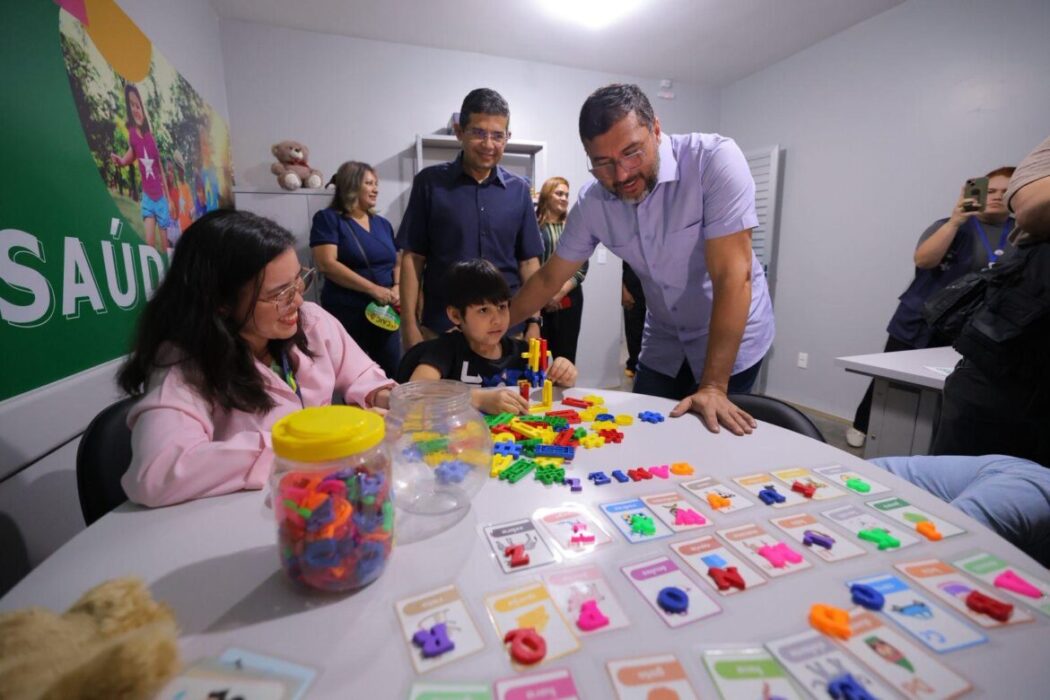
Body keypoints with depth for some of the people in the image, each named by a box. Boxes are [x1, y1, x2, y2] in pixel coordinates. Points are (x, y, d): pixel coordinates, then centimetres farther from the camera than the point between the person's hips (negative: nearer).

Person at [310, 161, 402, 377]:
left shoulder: (382, 224, 16)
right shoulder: (328, 219, -1)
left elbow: (397, 262, 16)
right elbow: (326, 264, -12)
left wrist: (397, 288, -7)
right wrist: (374, 289, -18)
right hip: (347, 316, -5)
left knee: (393, 377, 6)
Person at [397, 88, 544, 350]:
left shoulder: (519, 189, 5)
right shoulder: (430, 182, -1)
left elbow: (528, 261, 6)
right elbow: (412, 258, -1)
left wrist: (533, 321, -1)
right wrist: (410, 324, -7)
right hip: (441, 328, -2)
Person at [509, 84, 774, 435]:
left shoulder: (715, 159, -24)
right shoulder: (591, 203, -12)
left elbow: (731, 276, -28)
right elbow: (549, 279, 0)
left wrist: (714, 386, -29)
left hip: (733, 339, -3)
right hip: (664, 344, 4)